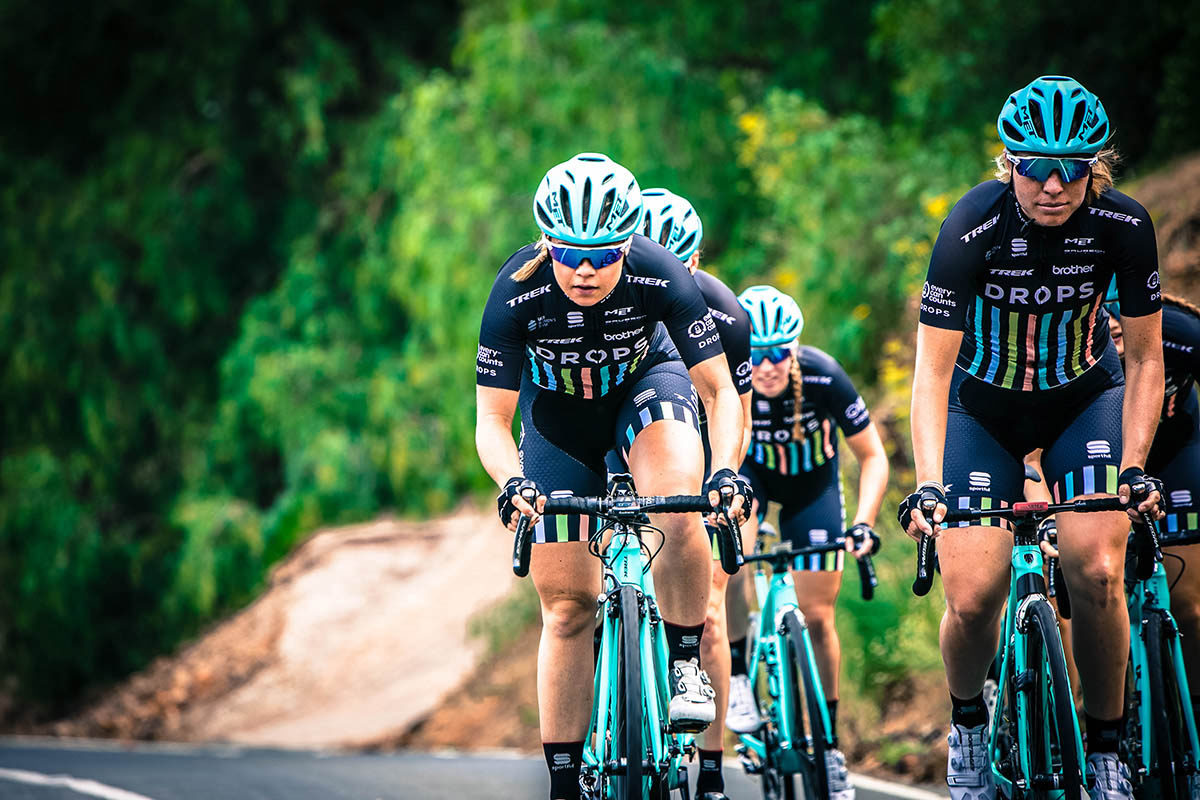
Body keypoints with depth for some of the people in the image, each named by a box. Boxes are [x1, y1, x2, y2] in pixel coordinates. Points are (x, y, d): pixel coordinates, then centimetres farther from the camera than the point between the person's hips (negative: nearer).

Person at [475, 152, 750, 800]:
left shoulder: (660, 277, -32)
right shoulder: (517, 293, -31)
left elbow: (721, 389, -24)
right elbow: (491, 419, -26)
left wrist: (725, 470, -42)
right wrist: (512, 482, -46)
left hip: (646, 382, -1)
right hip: (557, 413, 1)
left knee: (681, 521, -33)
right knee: (567, 605, -3)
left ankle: (686, 666, -9)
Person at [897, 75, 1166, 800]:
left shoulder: (1124, 225, -22)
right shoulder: (974, 227, -28)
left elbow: (1145, 359, -11)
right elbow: (933, 371, -29)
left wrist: (1134, 466, -22)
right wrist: (928, 486, -41)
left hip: (1085, 400, 1)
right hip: (984, 408, -1)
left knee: (1097, 574, -19)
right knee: (973, 599, -13)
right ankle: (968, 723, 18)